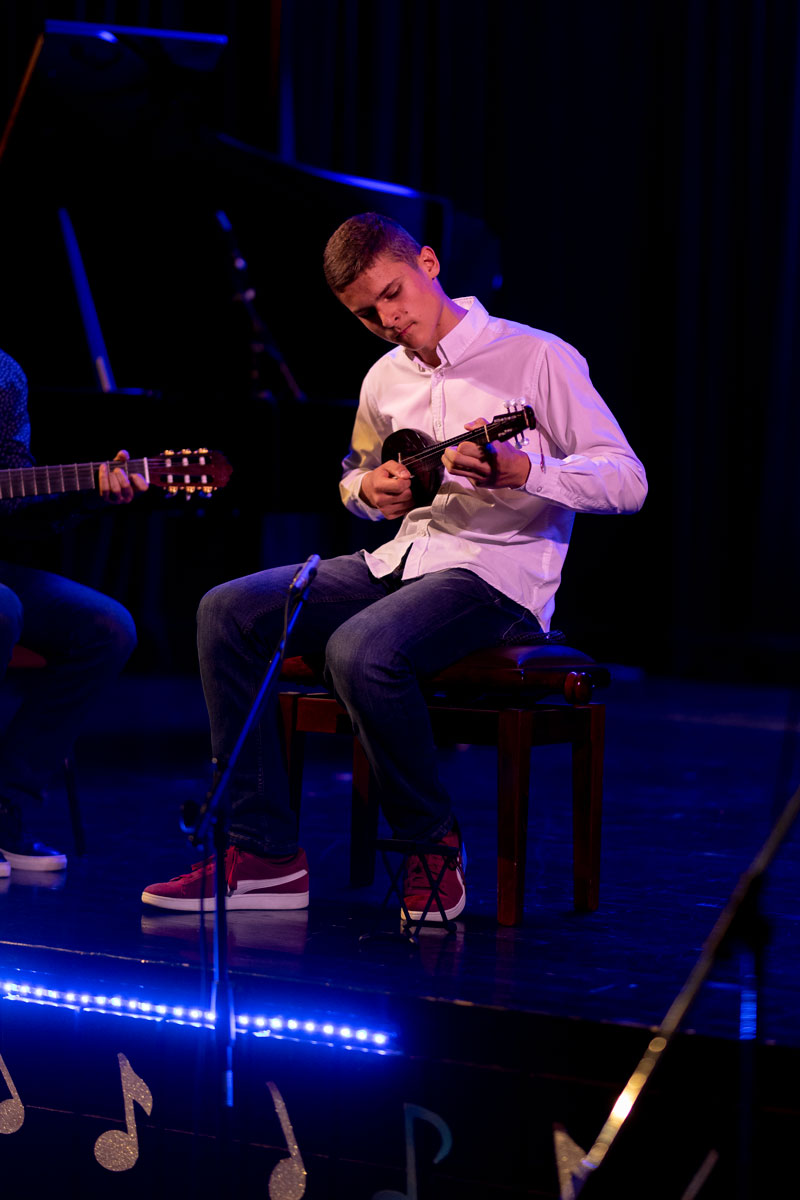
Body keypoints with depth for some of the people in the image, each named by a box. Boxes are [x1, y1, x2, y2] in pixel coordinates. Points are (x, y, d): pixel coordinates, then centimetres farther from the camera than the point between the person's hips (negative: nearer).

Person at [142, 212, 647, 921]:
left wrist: (517, 470, -29)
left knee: (361, 649, -35)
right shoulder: (385, 381, 14)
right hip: (404, 559, 8)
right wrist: (371, 489, 7)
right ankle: (266, 855, -9)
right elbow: (354, 473, 33)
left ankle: (433, 844, -11)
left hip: (499, 571, -7)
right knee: (227, 612, -9)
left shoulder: (537, 358, -7)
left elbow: (627, 482, -12)